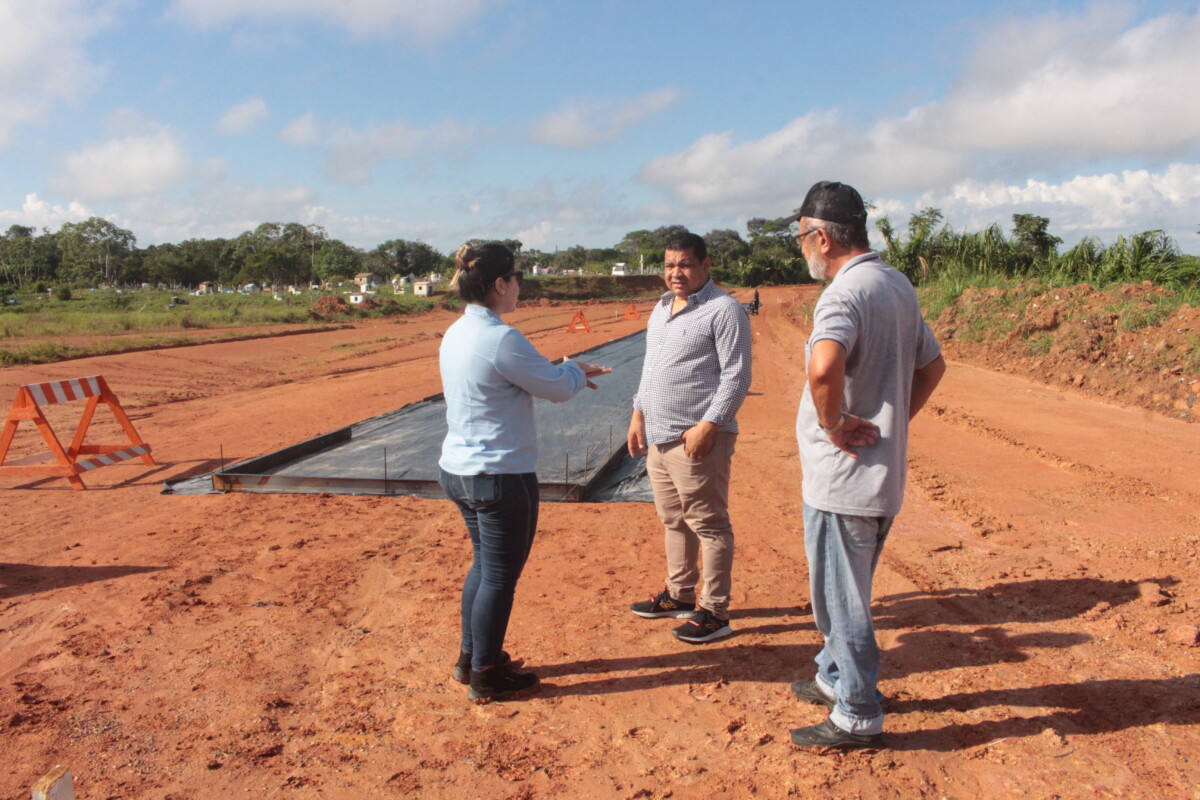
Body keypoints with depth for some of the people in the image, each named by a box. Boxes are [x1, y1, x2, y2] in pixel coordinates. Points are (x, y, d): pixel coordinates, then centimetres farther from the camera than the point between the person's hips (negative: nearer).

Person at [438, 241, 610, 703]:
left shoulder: (456, 334, 7)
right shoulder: (502, 340, -21)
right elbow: (559, 389, -12)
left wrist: (570, 373, 16)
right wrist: (575, 369, 9)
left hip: (457, 470, 9)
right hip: (501, 478, -9)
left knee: (484, 564, 23)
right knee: (500, 576, 6)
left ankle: (471, 658, 37)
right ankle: (486, 677, 21)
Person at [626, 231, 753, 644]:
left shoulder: (724, 310, -10)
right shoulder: (661, 309, 16)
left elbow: (737, 376, -15)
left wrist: (707, 426, -20)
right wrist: (638, 414, 16)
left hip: (697, 439, -8)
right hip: (658, 438, 9)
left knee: (709, 525, 0)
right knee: (673, 521, 18)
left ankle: (714, 612, 10)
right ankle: (679, 595, 33)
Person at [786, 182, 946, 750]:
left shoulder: (845, 293, -20)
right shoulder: (899, 286, 11)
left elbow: (823, 365, -40)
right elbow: (932, 366, 21)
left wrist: (833, 423, -24)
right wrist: (892, 422, 14)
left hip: (842, 475, -10)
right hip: (883, 472, 10)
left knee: (840, 598, 5)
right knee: (845, 591, 24)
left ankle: (858, 717, 18)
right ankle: (836, 680, 41)